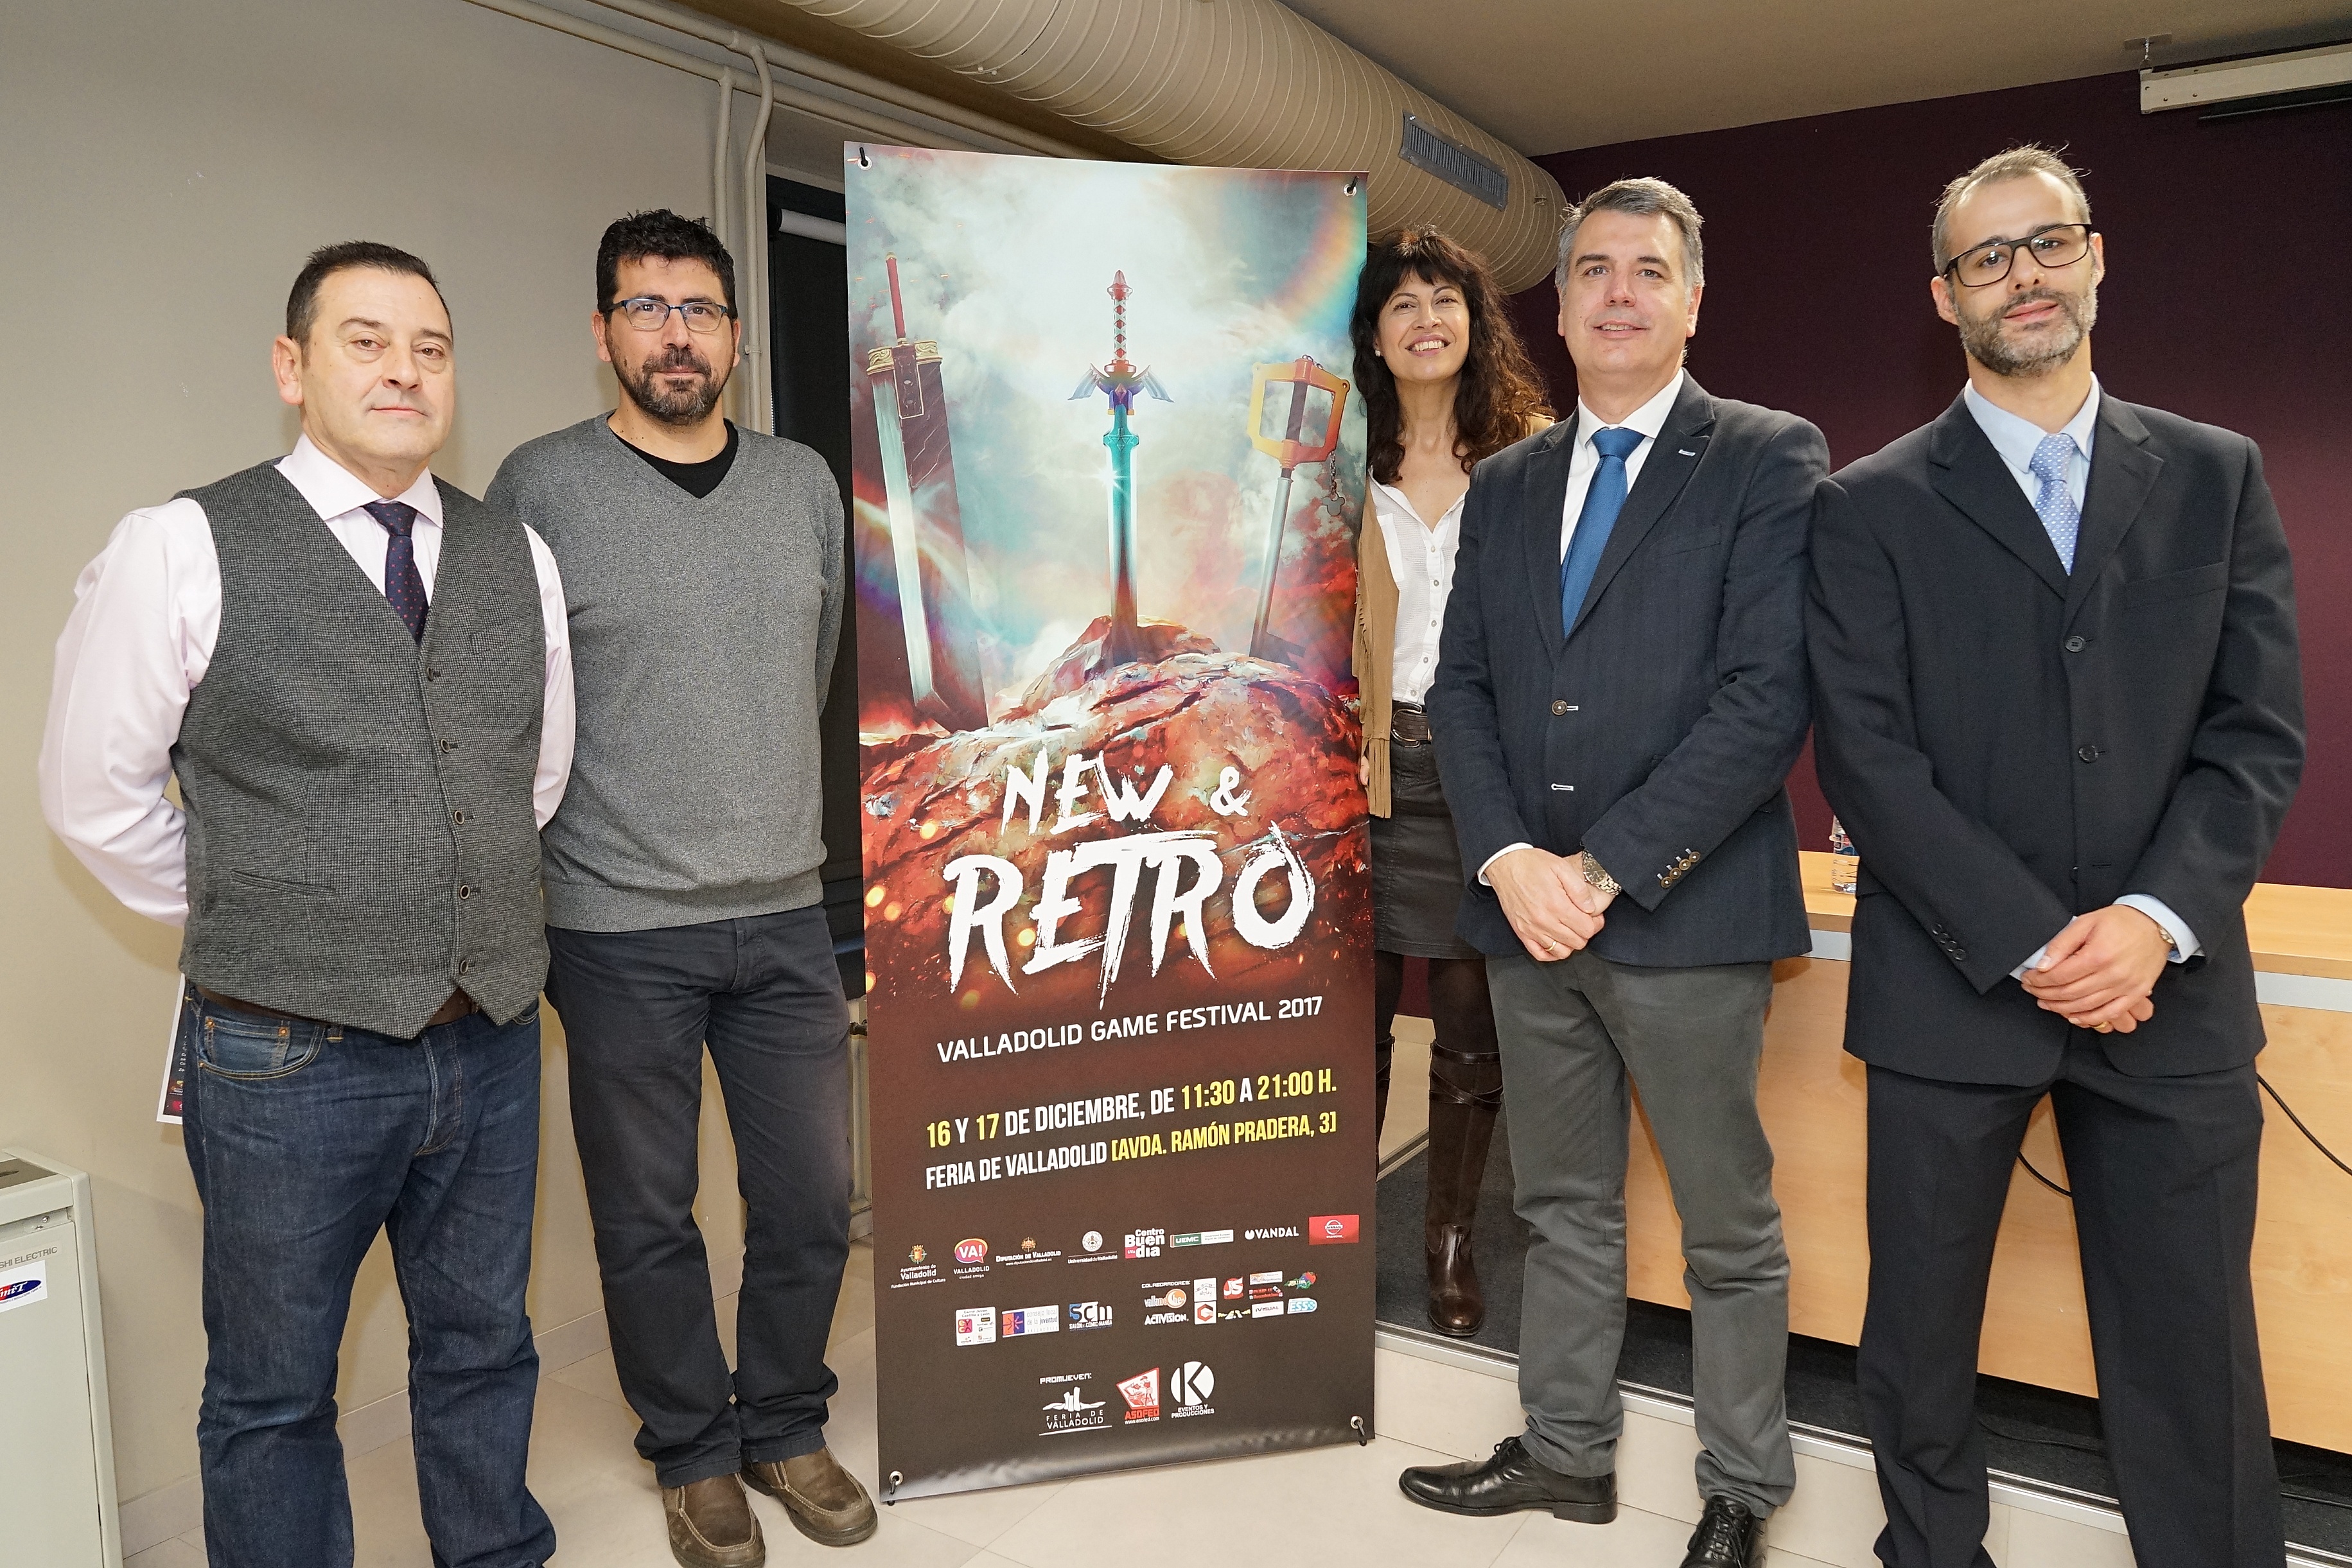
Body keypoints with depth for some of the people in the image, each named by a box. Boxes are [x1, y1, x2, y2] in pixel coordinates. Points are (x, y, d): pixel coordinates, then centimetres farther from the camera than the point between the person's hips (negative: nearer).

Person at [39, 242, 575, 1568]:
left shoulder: (519, 556, 4)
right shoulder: (183, 549, -9)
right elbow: (96, 793, -3)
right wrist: (255, 927, 3)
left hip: (494, 1043, 4)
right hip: (290, 1059, -4)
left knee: (484, 1349, 21)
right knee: (274, 1396, 14)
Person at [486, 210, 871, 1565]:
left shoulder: (806, 483, 7)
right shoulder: (543, 485, -5)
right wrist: (597, 837, 2)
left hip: (787, 913, 3)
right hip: (619, 930, -3)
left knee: (813, 1200, 11)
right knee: (648, 1218, 11)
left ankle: (786, 1429, 34)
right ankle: (695, 1454, 32)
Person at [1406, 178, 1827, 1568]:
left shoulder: (1768, 459, -3)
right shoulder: (1504, 485, 13)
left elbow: (1770, 696, -13)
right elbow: (1462, 687, 8)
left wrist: (1608, 868, -16)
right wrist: (1508, 859, -8)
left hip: (1689, 918, -4)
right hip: (1528, 914, 5)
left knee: (1729, 1230, 10)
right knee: (1564, 1209, 18)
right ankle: (1567, 1452, 35)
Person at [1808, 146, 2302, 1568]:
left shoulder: (2216, 477, 10)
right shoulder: (1874, 506, 2)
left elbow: (2260, 732, 3)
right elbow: (1866, 752, -6)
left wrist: (2154, 918, -12)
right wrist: (2032, 943, -12)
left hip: (2170, 991, 2)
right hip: (1951, 984, -1)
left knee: (2193, 1357, 8)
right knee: (1920, 1329, 10)